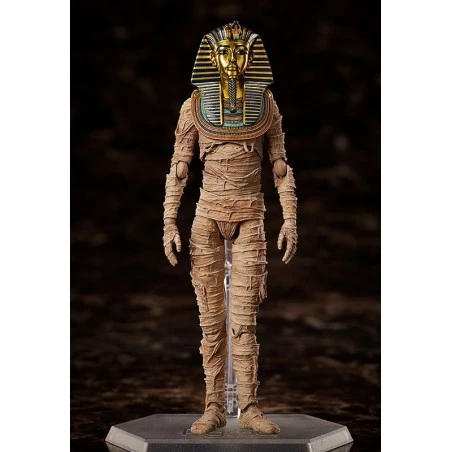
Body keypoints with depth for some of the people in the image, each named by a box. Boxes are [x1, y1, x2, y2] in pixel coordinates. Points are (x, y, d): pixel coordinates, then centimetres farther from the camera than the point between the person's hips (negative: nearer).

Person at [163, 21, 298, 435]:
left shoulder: (266, 105, 3)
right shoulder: (194, 107, 1)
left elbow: (281, 167, 5)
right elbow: (178, 169, 1)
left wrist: (290, 221, -2)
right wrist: (170, 225, -6)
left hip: (250, 218, 0)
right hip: (207, 217, 0)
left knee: (243, 318, -3)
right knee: (211, 318, 1)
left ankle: (249, 409, 4)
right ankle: (214, 408, 8)